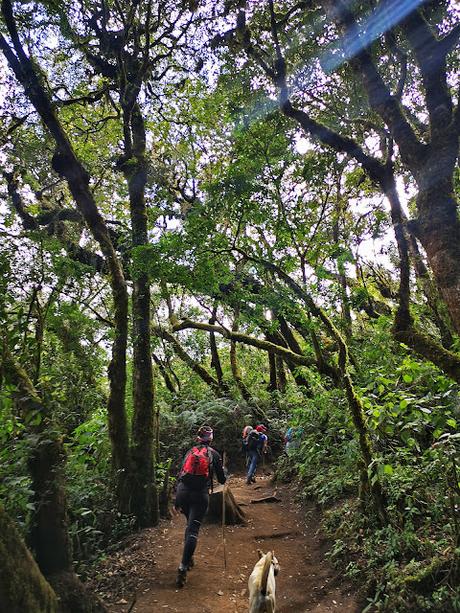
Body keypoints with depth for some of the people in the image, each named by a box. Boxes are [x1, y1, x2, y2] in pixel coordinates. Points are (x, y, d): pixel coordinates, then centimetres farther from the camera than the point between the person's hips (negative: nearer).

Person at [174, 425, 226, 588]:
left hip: (183, 492, 4)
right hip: (200, 495, -4)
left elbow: (180, 474, 10)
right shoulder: (213, 454, 4)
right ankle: (183, 567, -9)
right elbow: (222, 480, 7)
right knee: (193, 530, 0)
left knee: (190, 524, 26)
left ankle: (189, 558, 31)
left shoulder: (190, 452, 11)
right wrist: (223, 475, 32)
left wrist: (176, 500, 15)